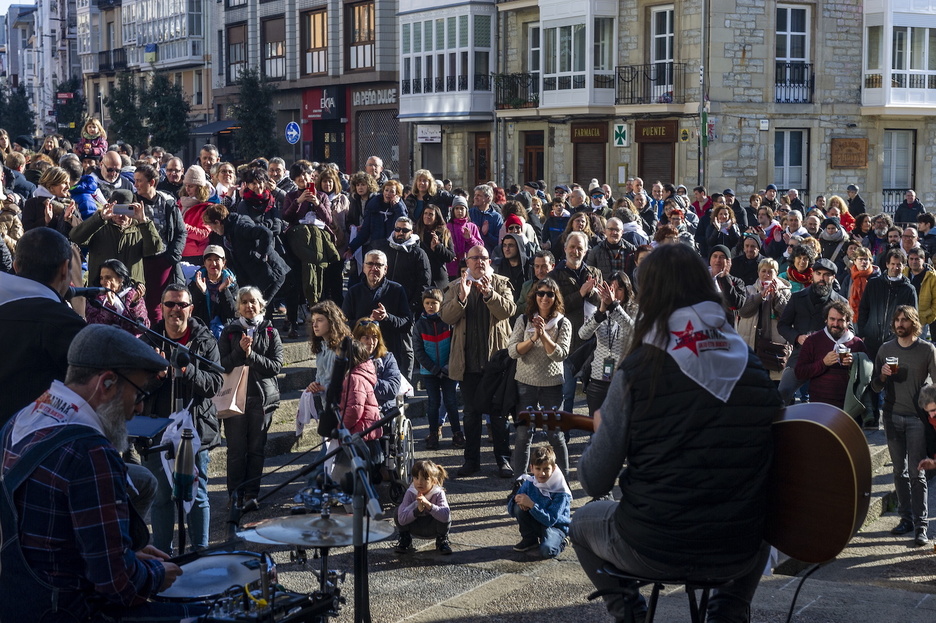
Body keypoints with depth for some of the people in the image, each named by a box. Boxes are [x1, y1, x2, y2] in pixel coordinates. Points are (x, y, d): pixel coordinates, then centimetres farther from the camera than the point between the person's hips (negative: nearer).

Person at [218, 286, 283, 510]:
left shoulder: (270, 332, 8)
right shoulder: (229, 332, 8)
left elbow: (276, 365, -2)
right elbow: (223, 365, 0)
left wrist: (251, 355, -12)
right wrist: (240, 350, -13)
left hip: (262, 397, 0)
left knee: (256, 448, 3)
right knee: (236, 448, -2)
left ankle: (251, 494, 9)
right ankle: (235, 493, 7)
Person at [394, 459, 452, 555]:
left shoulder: (439, 493, -24)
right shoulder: (410, 493, -21)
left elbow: (446, 516, -40)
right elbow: (401, 519, -29)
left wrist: (428, 504, -49)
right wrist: (418, 509, -43)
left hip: (433, 529, -1)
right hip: (415, 528, 1)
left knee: (446, 516, -31)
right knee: (398, 511, -23)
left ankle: (442, 541, -2)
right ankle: (405, 541, 1)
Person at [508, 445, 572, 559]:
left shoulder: (561, 492, -21)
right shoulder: (529, 483, -8)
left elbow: (550, 520, -27)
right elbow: (511, 511, -4)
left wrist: (531, 505, -36)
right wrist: (516, 500, -27)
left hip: (555, 527, -5)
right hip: (536, 523, 5)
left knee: (546, 551, -33)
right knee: (519, 507, -21)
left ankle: (559, 542, 3)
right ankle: (530, 539, -1)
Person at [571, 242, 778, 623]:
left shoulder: (638, 370, -12)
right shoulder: (754, 369, -2)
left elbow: (594, 484, -6)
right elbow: (770, 461, 11)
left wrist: (601, 429, 14)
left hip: (654, 550, -2)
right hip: (739, 553, 3)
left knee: (582, 522, 30)